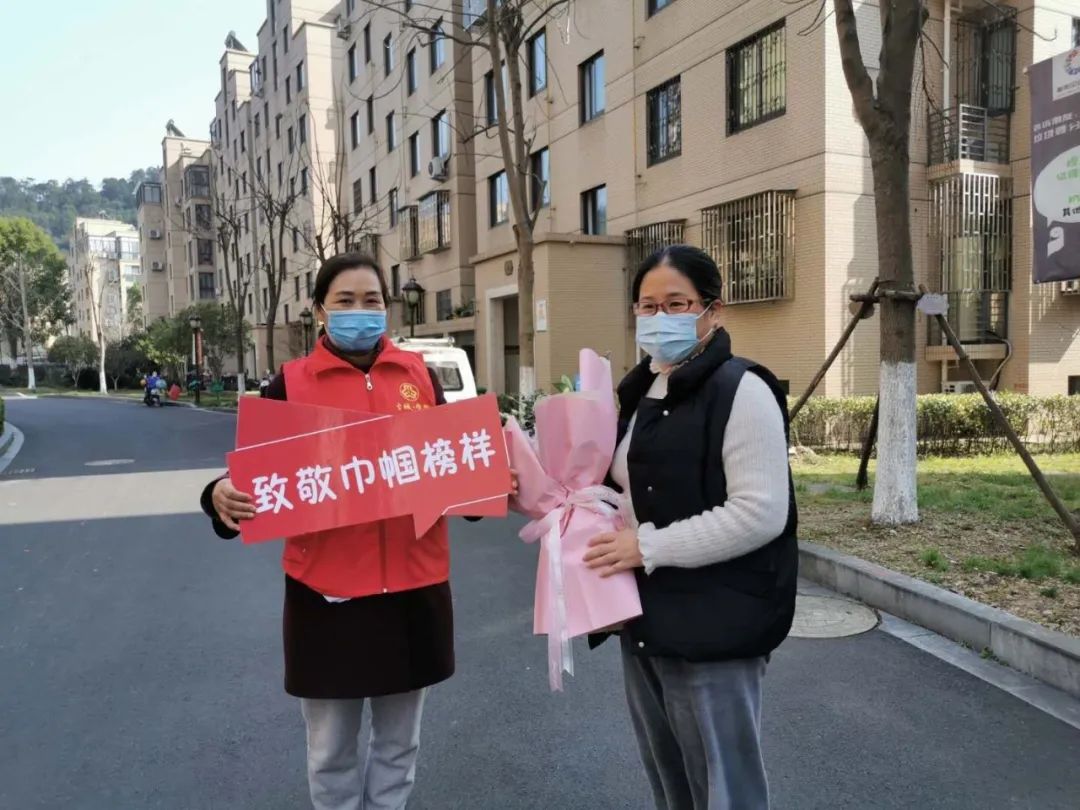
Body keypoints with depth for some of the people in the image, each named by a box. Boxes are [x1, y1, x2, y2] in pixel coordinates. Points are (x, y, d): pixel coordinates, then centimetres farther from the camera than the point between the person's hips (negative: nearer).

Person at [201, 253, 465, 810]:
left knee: (399, 742, 20)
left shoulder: (419, 375, 4)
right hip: (328, 590, -2)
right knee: (330, 750, 16)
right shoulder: (291, 383, -3)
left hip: (413, 586, 2)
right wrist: (222, 495, -23)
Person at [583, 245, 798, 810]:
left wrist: (649, 546, -21)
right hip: (645, 622, 8)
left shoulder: (741, 390, -14)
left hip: (712, 630, -8)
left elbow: (759, 514, -22)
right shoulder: (639, 391, 11)